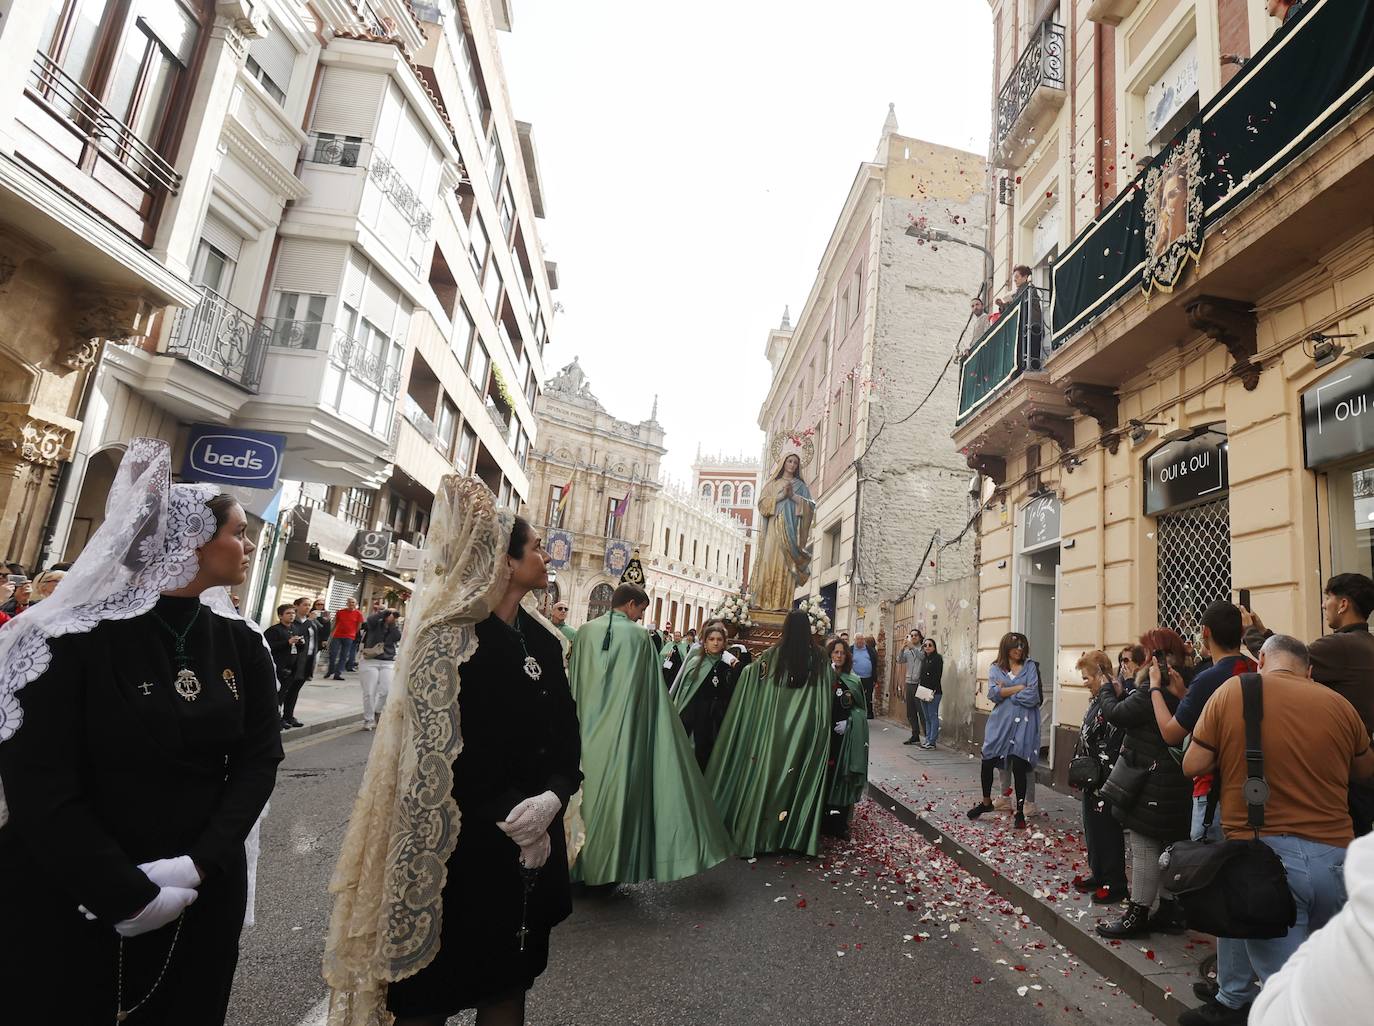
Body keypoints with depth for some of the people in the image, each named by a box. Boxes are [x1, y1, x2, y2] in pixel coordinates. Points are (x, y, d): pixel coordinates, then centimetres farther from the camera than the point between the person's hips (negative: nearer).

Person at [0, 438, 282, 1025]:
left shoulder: (242, 645, -1)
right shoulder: (73, 639, -14)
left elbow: (259, 761, -3)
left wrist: (198, 864, -16)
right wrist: (129, 895, -18)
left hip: (202, 893, 4)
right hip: (67, 899, -4)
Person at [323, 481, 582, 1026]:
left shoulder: (543, 638, 5)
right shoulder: (451, 639, -15)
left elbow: (566, 736, 4)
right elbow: (441, 754, -17)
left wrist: (553, 798, -14)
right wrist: (511, 821, -15)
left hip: (531, 843, 6)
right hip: (461, 848, -6)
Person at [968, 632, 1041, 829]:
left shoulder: (1030, 667, 4)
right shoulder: (995, 669, 8)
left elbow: (1032, 695, -9)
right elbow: (994, 694, -8)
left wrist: (1006, 692, -5)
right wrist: (1020, 687, -8)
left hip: (1023, 723, -2)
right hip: (1000, 721, 2)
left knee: (1019, 766, -3)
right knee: (988, 762, 1)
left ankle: (1020, 811, 15)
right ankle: (986, 802, 25)